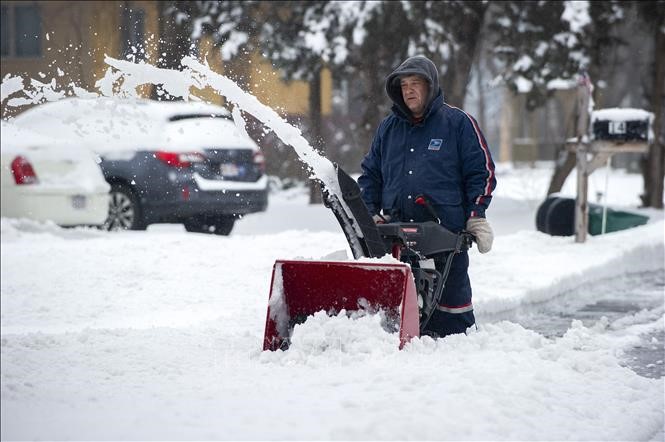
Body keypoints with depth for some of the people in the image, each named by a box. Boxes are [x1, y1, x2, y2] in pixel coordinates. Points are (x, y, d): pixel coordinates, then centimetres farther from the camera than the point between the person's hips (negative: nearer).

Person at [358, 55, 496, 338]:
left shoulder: (458, 123, 5)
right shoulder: (388, 127, 17)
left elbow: (481, 172, 3)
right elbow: (370, 174, 23)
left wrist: (476, 216, -5)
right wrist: (371, 214, 11)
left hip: (446, 232, -4)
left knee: (451, 294, -2)